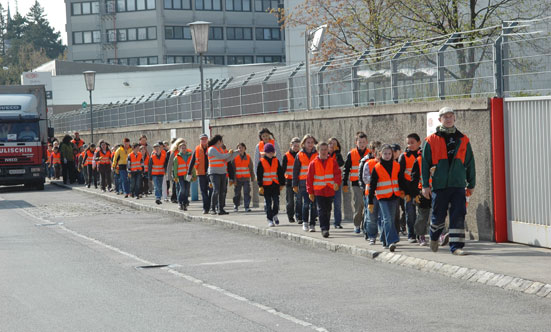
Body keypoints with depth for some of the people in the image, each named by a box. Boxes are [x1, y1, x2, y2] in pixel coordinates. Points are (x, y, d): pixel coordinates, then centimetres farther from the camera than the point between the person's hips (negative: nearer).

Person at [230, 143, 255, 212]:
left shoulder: (248, 157, 6)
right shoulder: (235, 157, -1)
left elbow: (251, 168, 13)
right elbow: (232, 169, -2)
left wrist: (252, 178, 13)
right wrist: (233, 179, -7)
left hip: (246, 178, 1)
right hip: (238, 179, -1)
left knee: (247, 192, -5)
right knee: (237, 193, 6)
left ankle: (247, 206, -3)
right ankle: (236, 206, 22)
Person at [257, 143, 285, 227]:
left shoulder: (276, 161, 7)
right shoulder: (262, 162, -2)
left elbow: (280, 173, 12)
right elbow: (259, 175, -2)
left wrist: (282, 184, 11)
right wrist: (260, 186, -7)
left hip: (275, 185, 2)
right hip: (266, 186, -2)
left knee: (276, 202, -3)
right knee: (268, 203, 1)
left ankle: (275, 215, 23)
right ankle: (270, 220, 7)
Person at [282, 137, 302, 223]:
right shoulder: (286, 156, 1)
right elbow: (283, 169, 1)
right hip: (289, 181, 0)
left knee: (298, 199, -10)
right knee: (290, 200, 7)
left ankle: (299, 217, -13)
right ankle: (290, 217, 22)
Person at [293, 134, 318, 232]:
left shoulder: (317, 154, 7)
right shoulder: (299, 155, 7)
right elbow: (295, 170, 9)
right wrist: (295, 184, 5)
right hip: (304, 183, -1)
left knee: (313, 204, 0)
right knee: (306, 203, -9)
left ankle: (312, 224, 7)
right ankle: (305, 222, 9)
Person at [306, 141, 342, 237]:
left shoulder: (333, 162, 3)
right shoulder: (313, 163, 2)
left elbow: (337, 173, -5)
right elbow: (309, 178, 4)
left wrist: (337, 183, -25)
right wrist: (310, 192, 2)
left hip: (330, 191, 2)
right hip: (318, 191, -2)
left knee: (328, 211, 11)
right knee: (321, 211, -12)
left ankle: (326, 228, 22)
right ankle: (324, 229, -17)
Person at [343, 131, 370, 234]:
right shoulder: (351, 154, 3)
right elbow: (346, 170, 7)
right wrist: (345, 184, 3)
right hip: (356, 184, -2)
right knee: (359, 204, -8)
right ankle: (357, 225, 5)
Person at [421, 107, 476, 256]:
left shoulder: (463, 140, 10)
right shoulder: (431, 141, 3)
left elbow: (470, 163, 15)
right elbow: (425, 163, 3)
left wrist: (471, 184, 13)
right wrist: (425, 185, -3)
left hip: (458, 185, 1)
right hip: (439, 186, -1)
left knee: (458, 215, -7)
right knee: (438, 215, 7)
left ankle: (456, 246, -4)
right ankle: (434, 236, 35)